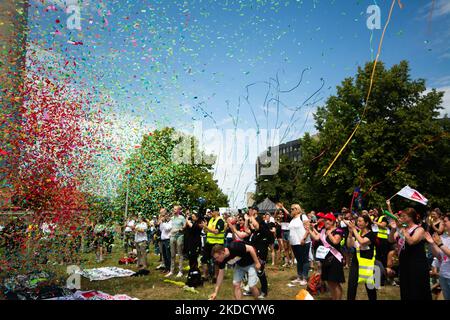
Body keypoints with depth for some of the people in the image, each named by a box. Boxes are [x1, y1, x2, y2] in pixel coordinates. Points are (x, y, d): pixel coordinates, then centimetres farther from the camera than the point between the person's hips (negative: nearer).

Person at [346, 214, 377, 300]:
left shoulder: (371, 234, -10)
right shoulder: (357, 233, 7)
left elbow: (362, 242, -28)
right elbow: (349, 245, -2)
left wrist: (354, 229, -23)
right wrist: (350, 232, -13)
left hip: (367, 263, -4)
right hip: (355, 262, 4)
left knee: (369, 286, 10)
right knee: (351, 285, -2)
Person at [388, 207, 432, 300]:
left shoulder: (419, 229, -10)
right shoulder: (402, 229, 7)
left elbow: (411, 241, -27)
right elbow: (391, 240, 0)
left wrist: (402, 229, -24)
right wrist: (393, 229, -14)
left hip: (417, 266, -6)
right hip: (404, 265, 6)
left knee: (416, 293, 2)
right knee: (405, 292, 16)